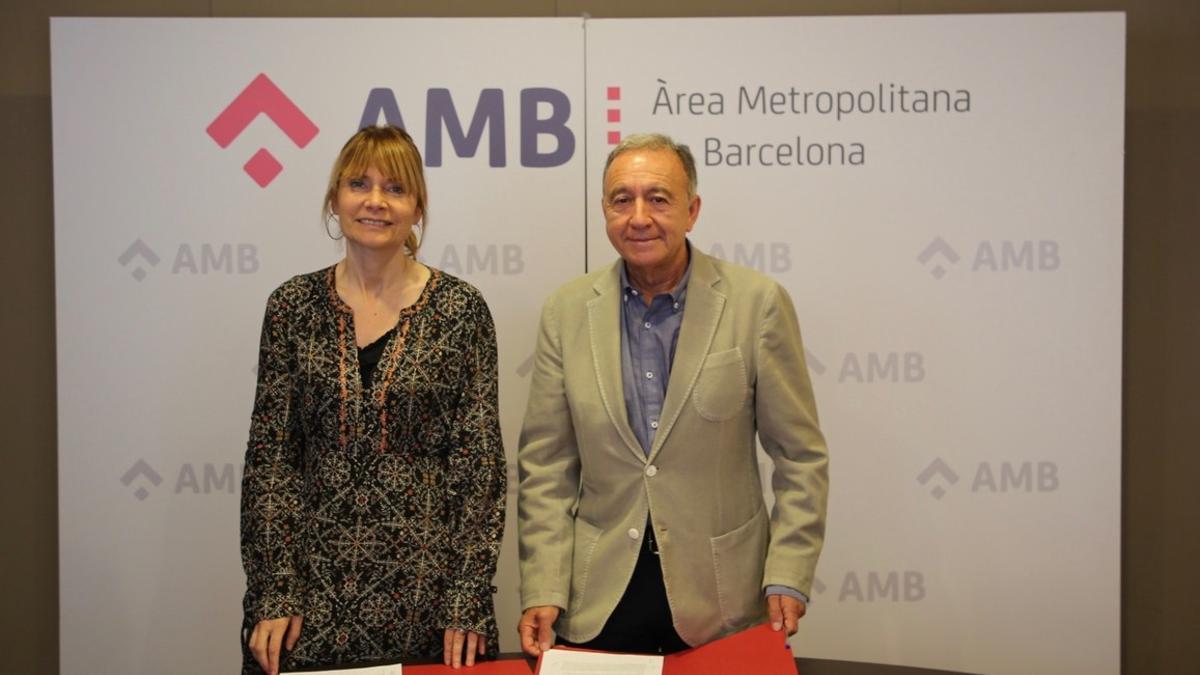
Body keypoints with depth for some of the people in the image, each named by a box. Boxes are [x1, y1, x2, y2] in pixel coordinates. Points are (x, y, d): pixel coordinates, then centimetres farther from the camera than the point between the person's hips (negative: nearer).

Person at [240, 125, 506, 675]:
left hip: (422, 584, -1)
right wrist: (275, 594, -5)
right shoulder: (293, 305, 1)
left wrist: (466, 601, -9)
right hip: (312, 582, 2)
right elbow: (269, 456, 1)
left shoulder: (460, 310, -4)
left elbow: (479, 462, -5)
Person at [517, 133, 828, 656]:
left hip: (722, 599, -1)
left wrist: (787, 579, -8)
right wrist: (543, 592, -5)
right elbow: (545, 466, 1)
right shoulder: (567, 312, 0)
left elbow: (800, 456, -2)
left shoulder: (758, 304, -7)